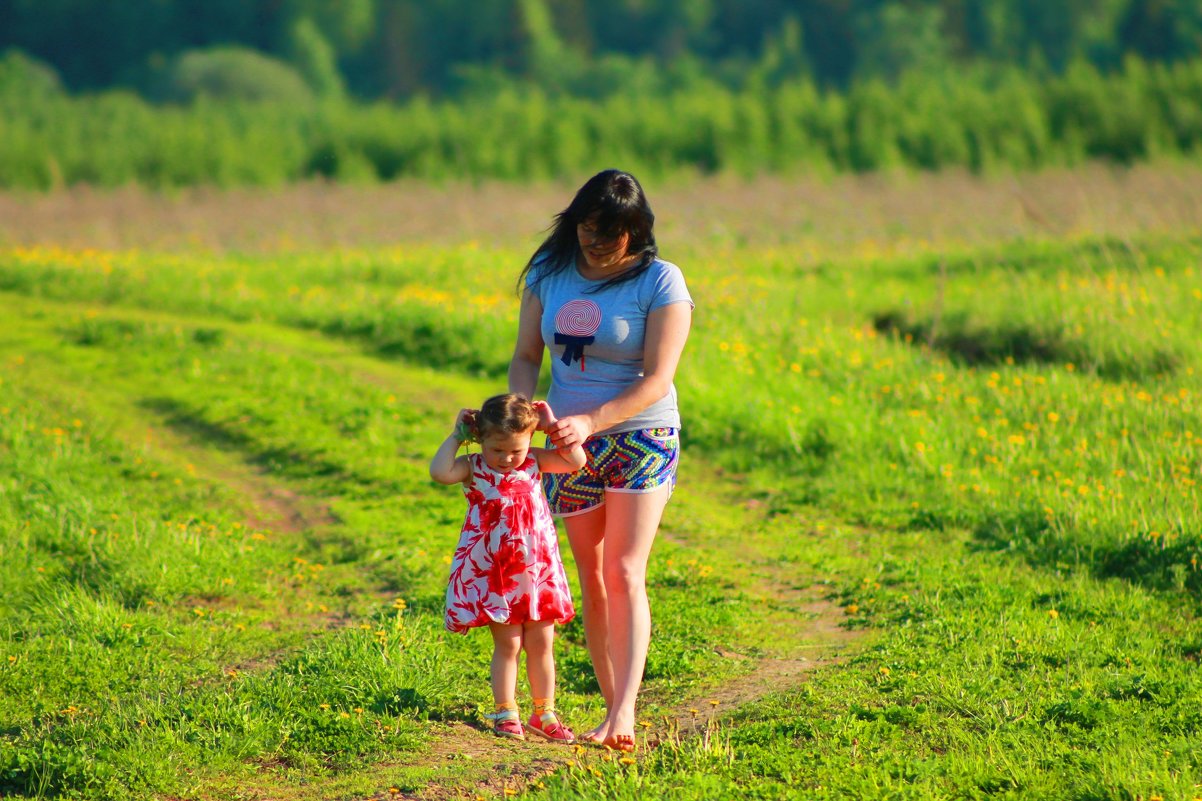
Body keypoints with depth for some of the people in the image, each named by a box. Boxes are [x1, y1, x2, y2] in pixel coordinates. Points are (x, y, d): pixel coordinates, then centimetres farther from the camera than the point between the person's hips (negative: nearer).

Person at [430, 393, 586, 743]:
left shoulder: (533, 462, 3)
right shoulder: (474, 468, -7)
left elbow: (576, 461, -4)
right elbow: (439, 471, -26)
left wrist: (554, 425, -6)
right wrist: (457, 435, -17)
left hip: (537, 569, 3)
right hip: (494, 573, -3)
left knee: (540, 644, 9)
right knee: (508, 644, 1)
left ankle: (544, 713, 18)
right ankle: (506, 714, 10)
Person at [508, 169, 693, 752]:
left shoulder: (660, 282, -13)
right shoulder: (548, 273, 2)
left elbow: (657, 379, -17)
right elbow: (526, 357, 6)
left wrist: (591, 421, -28)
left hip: (641, 438, -5)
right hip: (571, 444, 5)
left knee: (624, 574, -15)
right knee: (591, 578, 6)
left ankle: (625, 710, -22)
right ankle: (612, 708, 12)